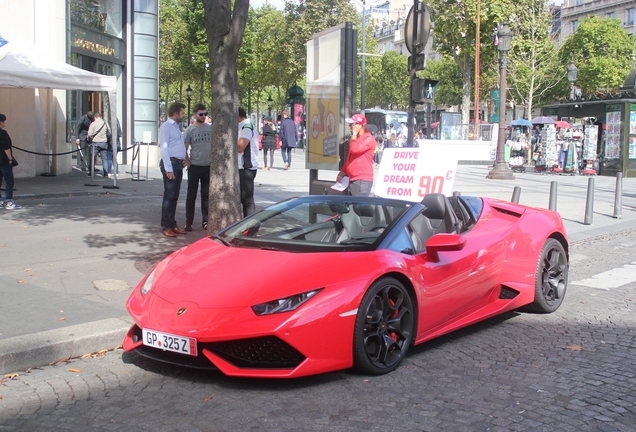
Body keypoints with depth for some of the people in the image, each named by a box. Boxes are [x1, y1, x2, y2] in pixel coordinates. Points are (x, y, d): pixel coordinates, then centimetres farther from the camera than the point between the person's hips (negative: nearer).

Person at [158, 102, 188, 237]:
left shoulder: (176, 127, 19)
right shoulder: (166, 127, -9)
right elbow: (164, 148, -15)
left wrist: (183, 159, 12)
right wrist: (169, 169, -20)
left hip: (178, 164, 9)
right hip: (171, 163, -9)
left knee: (175, 196, 12)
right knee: (169, 196, -7)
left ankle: (172, 224, 18)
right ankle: (166, 227, -3)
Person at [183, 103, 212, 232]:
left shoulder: (211, 128, 6)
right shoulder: (190, 130, -1)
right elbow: (184, 149, 1)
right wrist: (188, 163, -6)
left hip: (208, 167, 2)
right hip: (194, 167, -2)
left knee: (206, 195, 8)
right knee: (191, 195, 4)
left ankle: (206, 221, 15)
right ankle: (188, 222, 8)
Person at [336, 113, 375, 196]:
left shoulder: (369, 139, -11)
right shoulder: (355, 138, 19)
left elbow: (355, 149, -25)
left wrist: (354, 134, -12)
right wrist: (341, 174, 19)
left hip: (363, 180, -10)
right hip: (352, 180, 10)